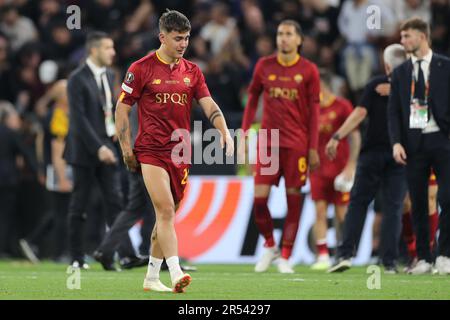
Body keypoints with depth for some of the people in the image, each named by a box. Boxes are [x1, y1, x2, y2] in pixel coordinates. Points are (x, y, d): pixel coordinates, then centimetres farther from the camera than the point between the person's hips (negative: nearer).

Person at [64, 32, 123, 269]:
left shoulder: (108, 75, 12)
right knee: (79, 205, 2)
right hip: (85, 150, -6)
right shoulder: (77, 79, -12)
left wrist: (113, 128, 4)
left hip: (105, 147, 6)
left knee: (115, 201, -3)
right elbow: (79, 118, -17)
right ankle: (77, 258, 9)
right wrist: (98, 148, -21)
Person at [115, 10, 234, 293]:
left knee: (167, 216, 10)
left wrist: (225, 131, -15)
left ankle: (152, 277, 22)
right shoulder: (141, 69, -2)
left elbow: (209, 105, 3)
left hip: (181, 153, 5)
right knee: (166, 211, -17)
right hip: (151, 151, -5)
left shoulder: (192, 71, 10)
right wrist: (126, 149, -4)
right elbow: (122, 109, 1)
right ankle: (176, 274, -26)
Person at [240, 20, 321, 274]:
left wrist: (313, 148, -2)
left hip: (297, 144, -1)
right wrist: (244, 133, 7)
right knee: (259, 197, -6)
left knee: (294, 199, 0)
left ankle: (285, 257, 8)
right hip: (268, 141, 2)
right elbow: (253, 99, 14)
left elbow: (314, 111, 2)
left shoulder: (309, 70, 0)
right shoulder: (264, 66, 6)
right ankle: (269, 246, 16)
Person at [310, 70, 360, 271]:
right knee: (319, 211, -4)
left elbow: (355, 136, -5)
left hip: (340, 169, -4)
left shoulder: (342, 106, -4)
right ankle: (323, 256, -5)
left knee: (341, 213, 0)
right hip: (318, 169, 4)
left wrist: (351, 165, -11)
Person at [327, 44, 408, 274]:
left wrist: (337, 137, -12)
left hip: (372, 153, -1)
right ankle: (389, 261, -3)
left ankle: (345, 254, -5)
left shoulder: (376, 85, -3)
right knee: (393, 207, 3)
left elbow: (360, 112, -12)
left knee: (358, 203, 6)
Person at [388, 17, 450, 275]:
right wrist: (396, 142, -4)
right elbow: (394, 111, 9)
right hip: (413, 143, 3)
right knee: (418, 203, 3)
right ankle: (424, 258, 9)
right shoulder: (401, 73, 11)